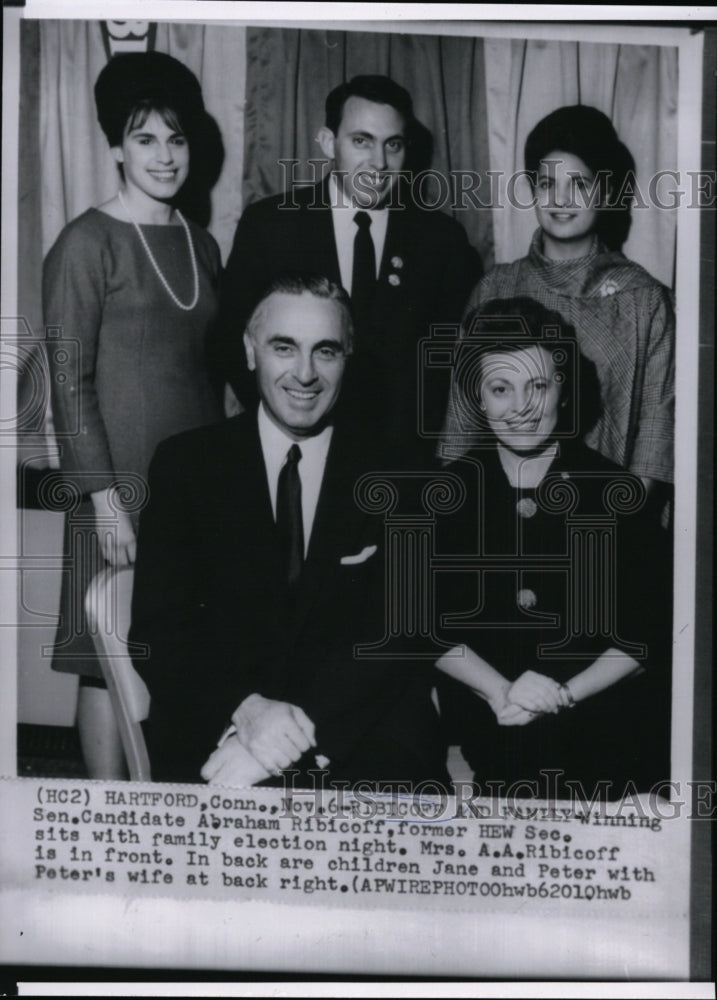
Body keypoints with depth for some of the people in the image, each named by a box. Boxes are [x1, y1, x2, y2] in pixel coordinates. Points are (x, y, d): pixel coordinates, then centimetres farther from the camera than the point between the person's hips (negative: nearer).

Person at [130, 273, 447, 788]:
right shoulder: (185, 463, 6)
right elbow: (157, 628, 0)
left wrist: (303, 726, -19)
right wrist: (245, 708, -18)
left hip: (362, 740, 1)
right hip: (210, 742, -1)